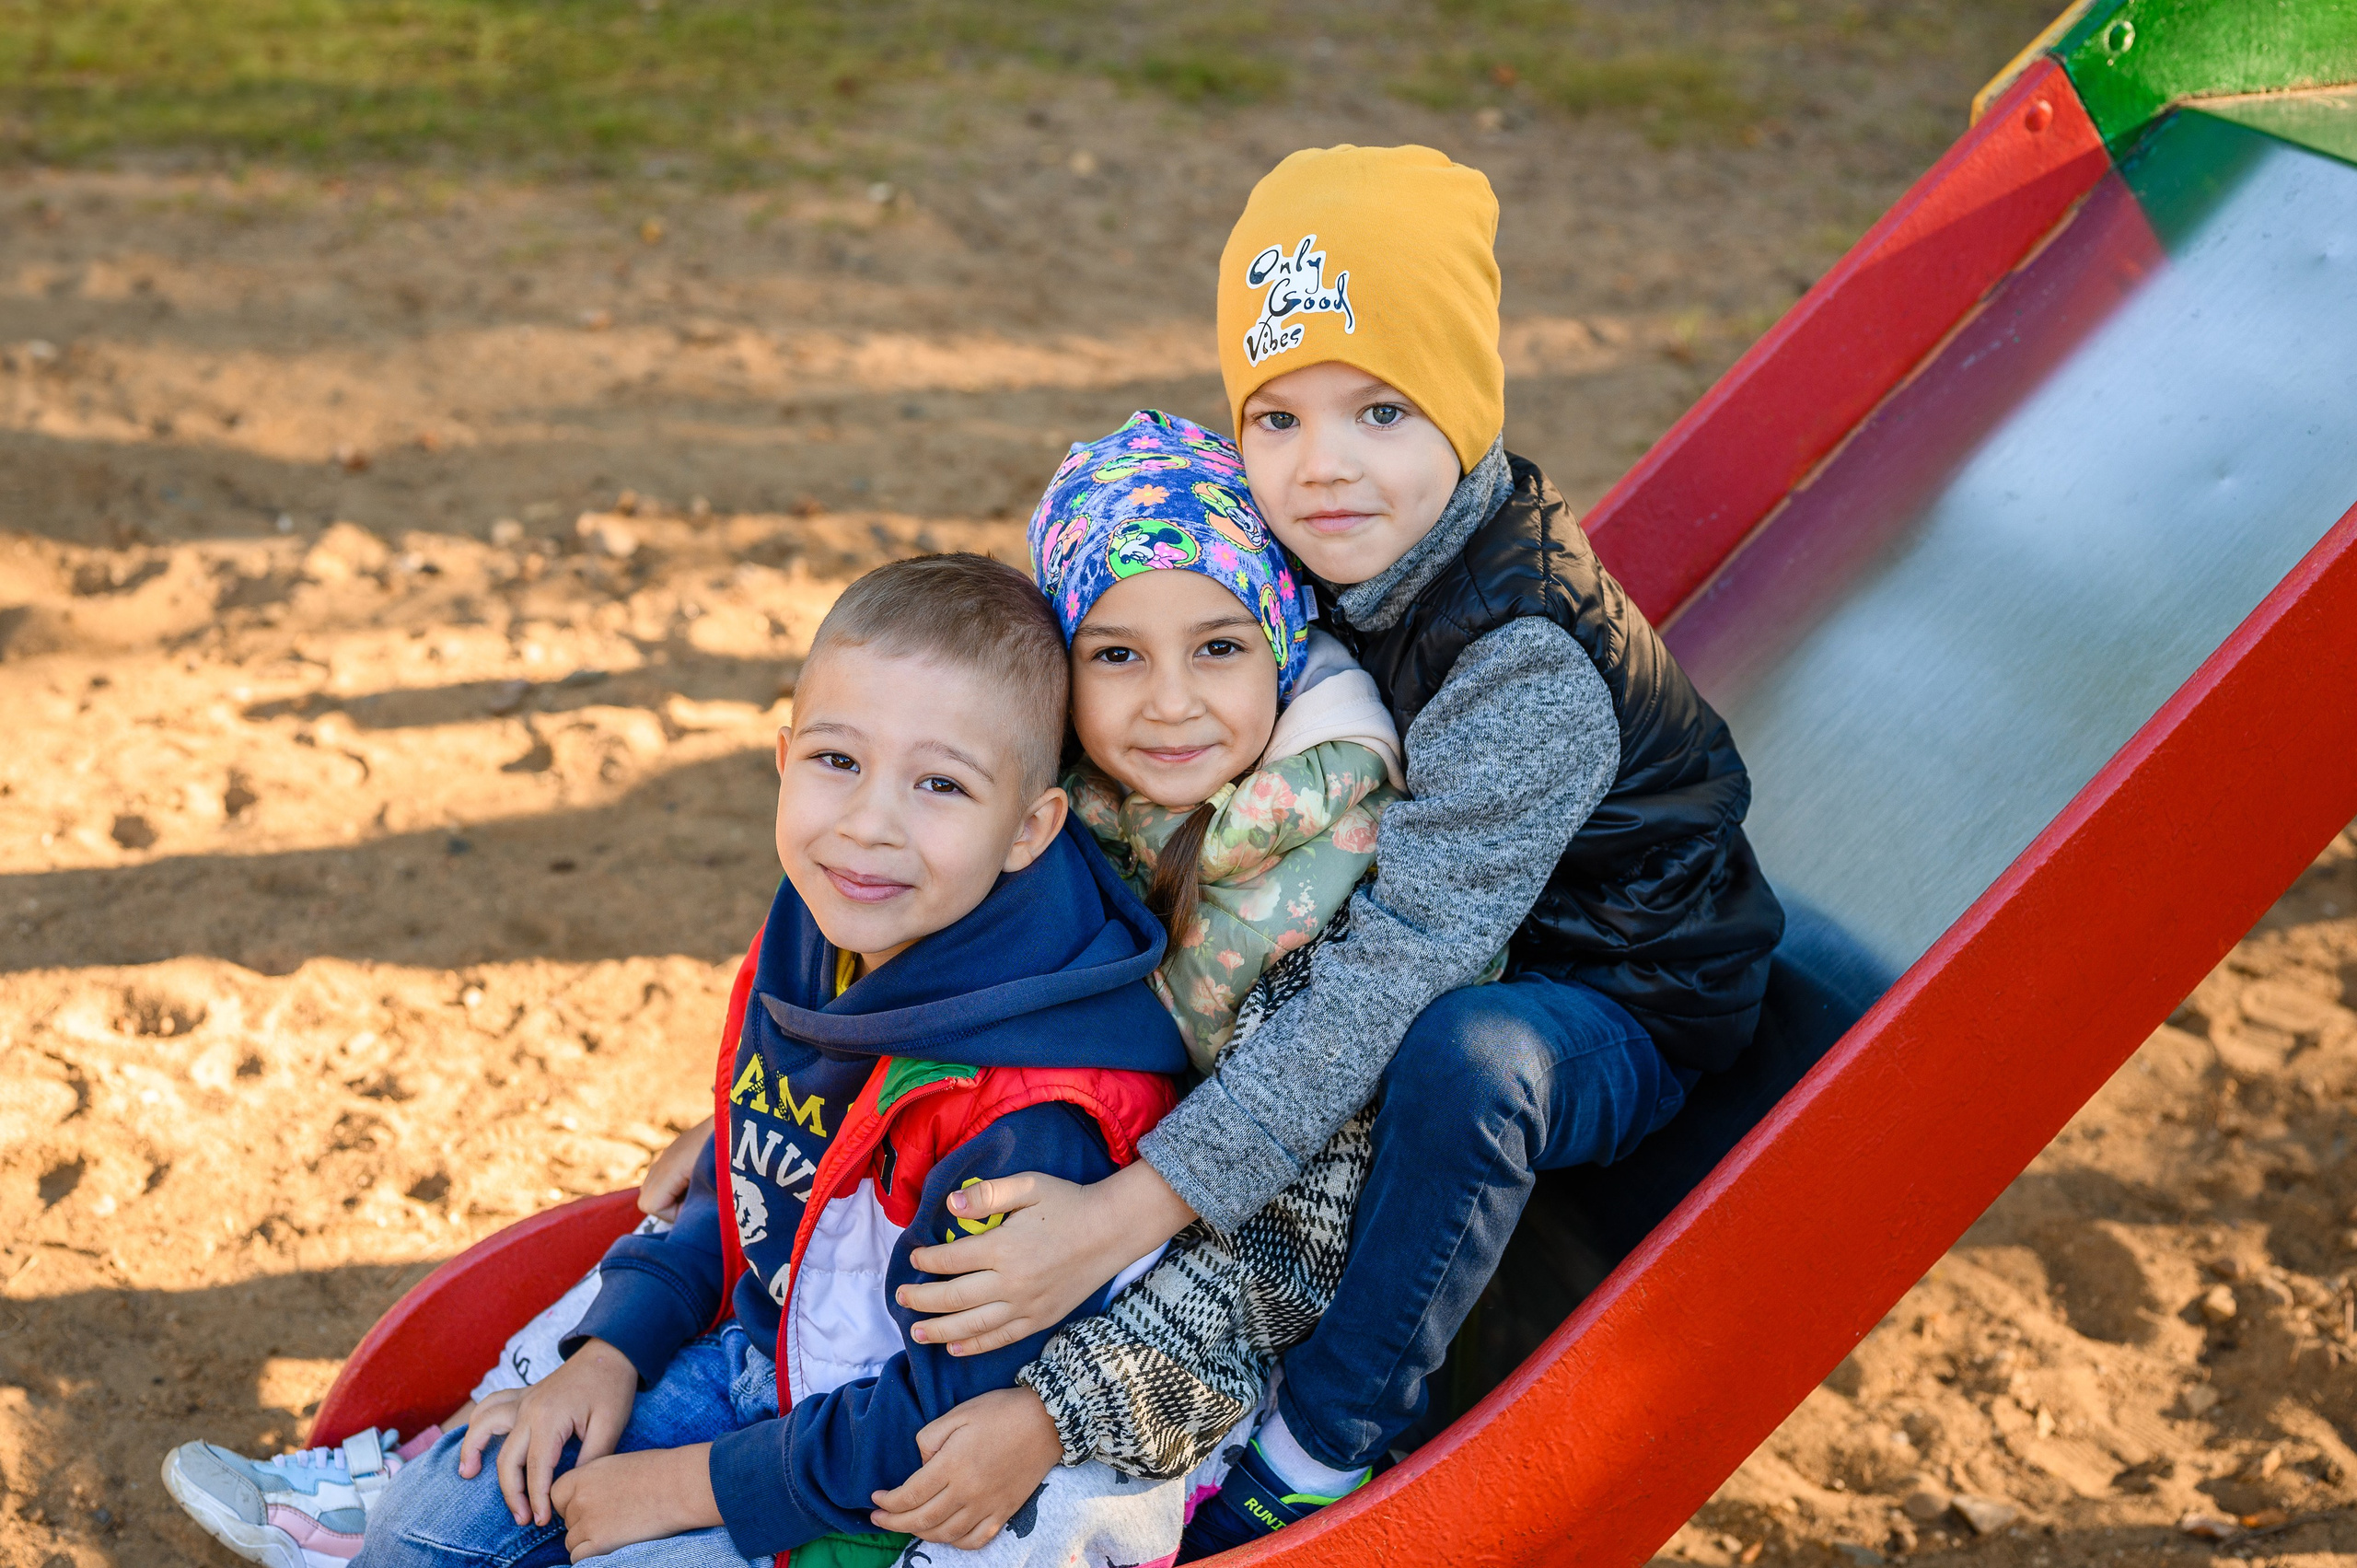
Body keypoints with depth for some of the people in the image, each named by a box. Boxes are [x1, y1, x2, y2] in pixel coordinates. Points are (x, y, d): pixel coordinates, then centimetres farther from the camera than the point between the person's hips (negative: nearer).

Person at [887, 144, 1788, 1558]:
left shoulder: (1530, 667, -33)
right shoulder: (1303, 565, -11)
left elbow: (1396, 977, -39)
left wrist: (1129, 1212, -45)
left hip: (1617, 1011, -7)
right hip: (1440, 942, 8)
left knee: (1460, 1056, -39)